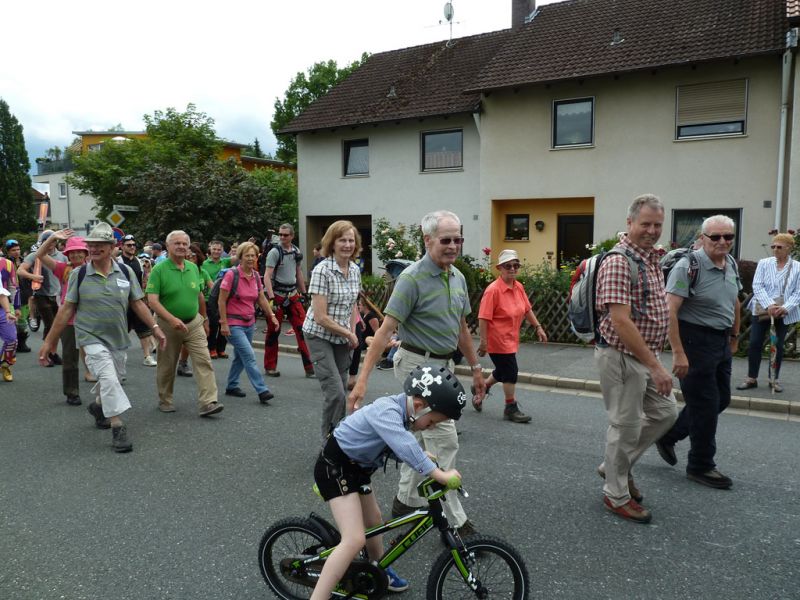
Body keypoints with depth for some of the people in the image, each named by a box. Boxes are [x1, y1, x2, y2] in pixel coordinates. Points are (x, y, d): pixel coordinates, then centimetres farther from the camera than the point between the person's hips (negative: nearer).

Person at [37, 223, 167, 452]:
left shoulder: (125, 272, -3)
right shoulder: (78, 274, -7)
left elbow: (137, 303, 2)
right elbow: (67, 309, -3)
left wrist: (155, 327, -4)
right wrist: (49, 340, -4)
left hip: (118, 338, 3)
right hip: (92, 338, -3)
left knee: (111, 380, 18)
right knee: (108, 379, -18)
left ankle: (98, 406, 48)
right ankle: (117, 427, -9)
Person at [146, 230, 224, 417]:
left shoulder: (193, 268, 6)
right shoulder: (159, 270, -9)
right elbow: (153, 300, -17)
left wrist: (205, 319, 20)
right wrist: (172, 319, -28)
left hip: (194, 323, 3)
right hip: (168, 326, -3)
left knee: (204, 361, -8)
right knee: (167, 365, 11)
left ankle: (208, 403, -9)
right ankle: (165, 401, 30)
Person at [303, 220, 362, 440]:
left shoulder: (355, 270, 3)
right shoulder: (322, 270, -17)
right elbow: (320, 317, -20)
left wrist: (353, 332, 5)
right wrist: (348, 334, -11)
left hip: (343, 339, 6)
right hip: (320, 336, -6)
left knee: (341, 391, 8)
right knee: (335, 391, -13)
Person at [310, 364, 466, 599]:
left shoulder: (401, 411, -2)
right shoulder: (387, 411, -31)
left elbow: (402, 447, 12)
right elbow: (405, 447, -45)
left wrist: (425, 458, -1)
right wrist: (440, 475, -45)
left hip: (356, 466, 10)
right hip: (334, 467, -10)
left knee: (373, 521, 26)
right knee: (355, 540, -19)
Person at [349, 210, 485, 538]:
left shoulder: (458, 277, 6)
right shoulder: (412, 278, -18)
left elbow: (461, 327, 17)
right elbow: (386, 329, -22)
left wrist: (476, 368, 19)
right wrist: (363, 379, -26)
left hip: (440, 365, 8)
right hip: (418, 364, -8)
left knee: (426, 436, 17)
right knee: (444, 440, -5)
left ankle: (406, 499, 33)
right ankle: (454, 521, 6)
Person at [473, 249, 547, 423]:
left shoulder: (519, 287, 4)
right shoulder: (493, 289, -20)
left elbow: (527, 309, 16)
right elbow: (483, 318, -21)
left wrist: (538, 327, 12)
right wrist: (483, 341, -21)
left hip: (511, 339, 8)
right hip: (498, 340, -8)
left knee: (502, 372, 20)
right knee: (511, 372, -1)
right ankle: (511, 409, 15)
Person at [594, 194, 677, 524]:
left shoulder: (652, 259, 10)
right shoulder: (619, 262, -21)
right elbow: (620, 321, -26)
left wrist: (655, 361, 13)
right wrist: (655, 366, -24)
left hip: (646, 356, 9)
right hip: (622, 357, -9)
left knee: (665, 412, 18)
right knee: (626, 426, 2)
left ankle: (616, 465, 32)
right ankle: (617, 495, 22)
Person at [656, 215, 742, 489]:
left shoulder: (732, 265, 7)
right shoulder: (688, 266, -19)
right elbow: (669, 310, -24)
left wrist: (734, 336, 22)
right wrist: (678, 353, -26)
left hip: (722, 341, 9)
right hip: (695, 340, -8)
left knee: (721, 399, 16)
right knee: (705, 404, 1)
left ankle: (668, 434, 31)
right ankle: (700, 466, 19)